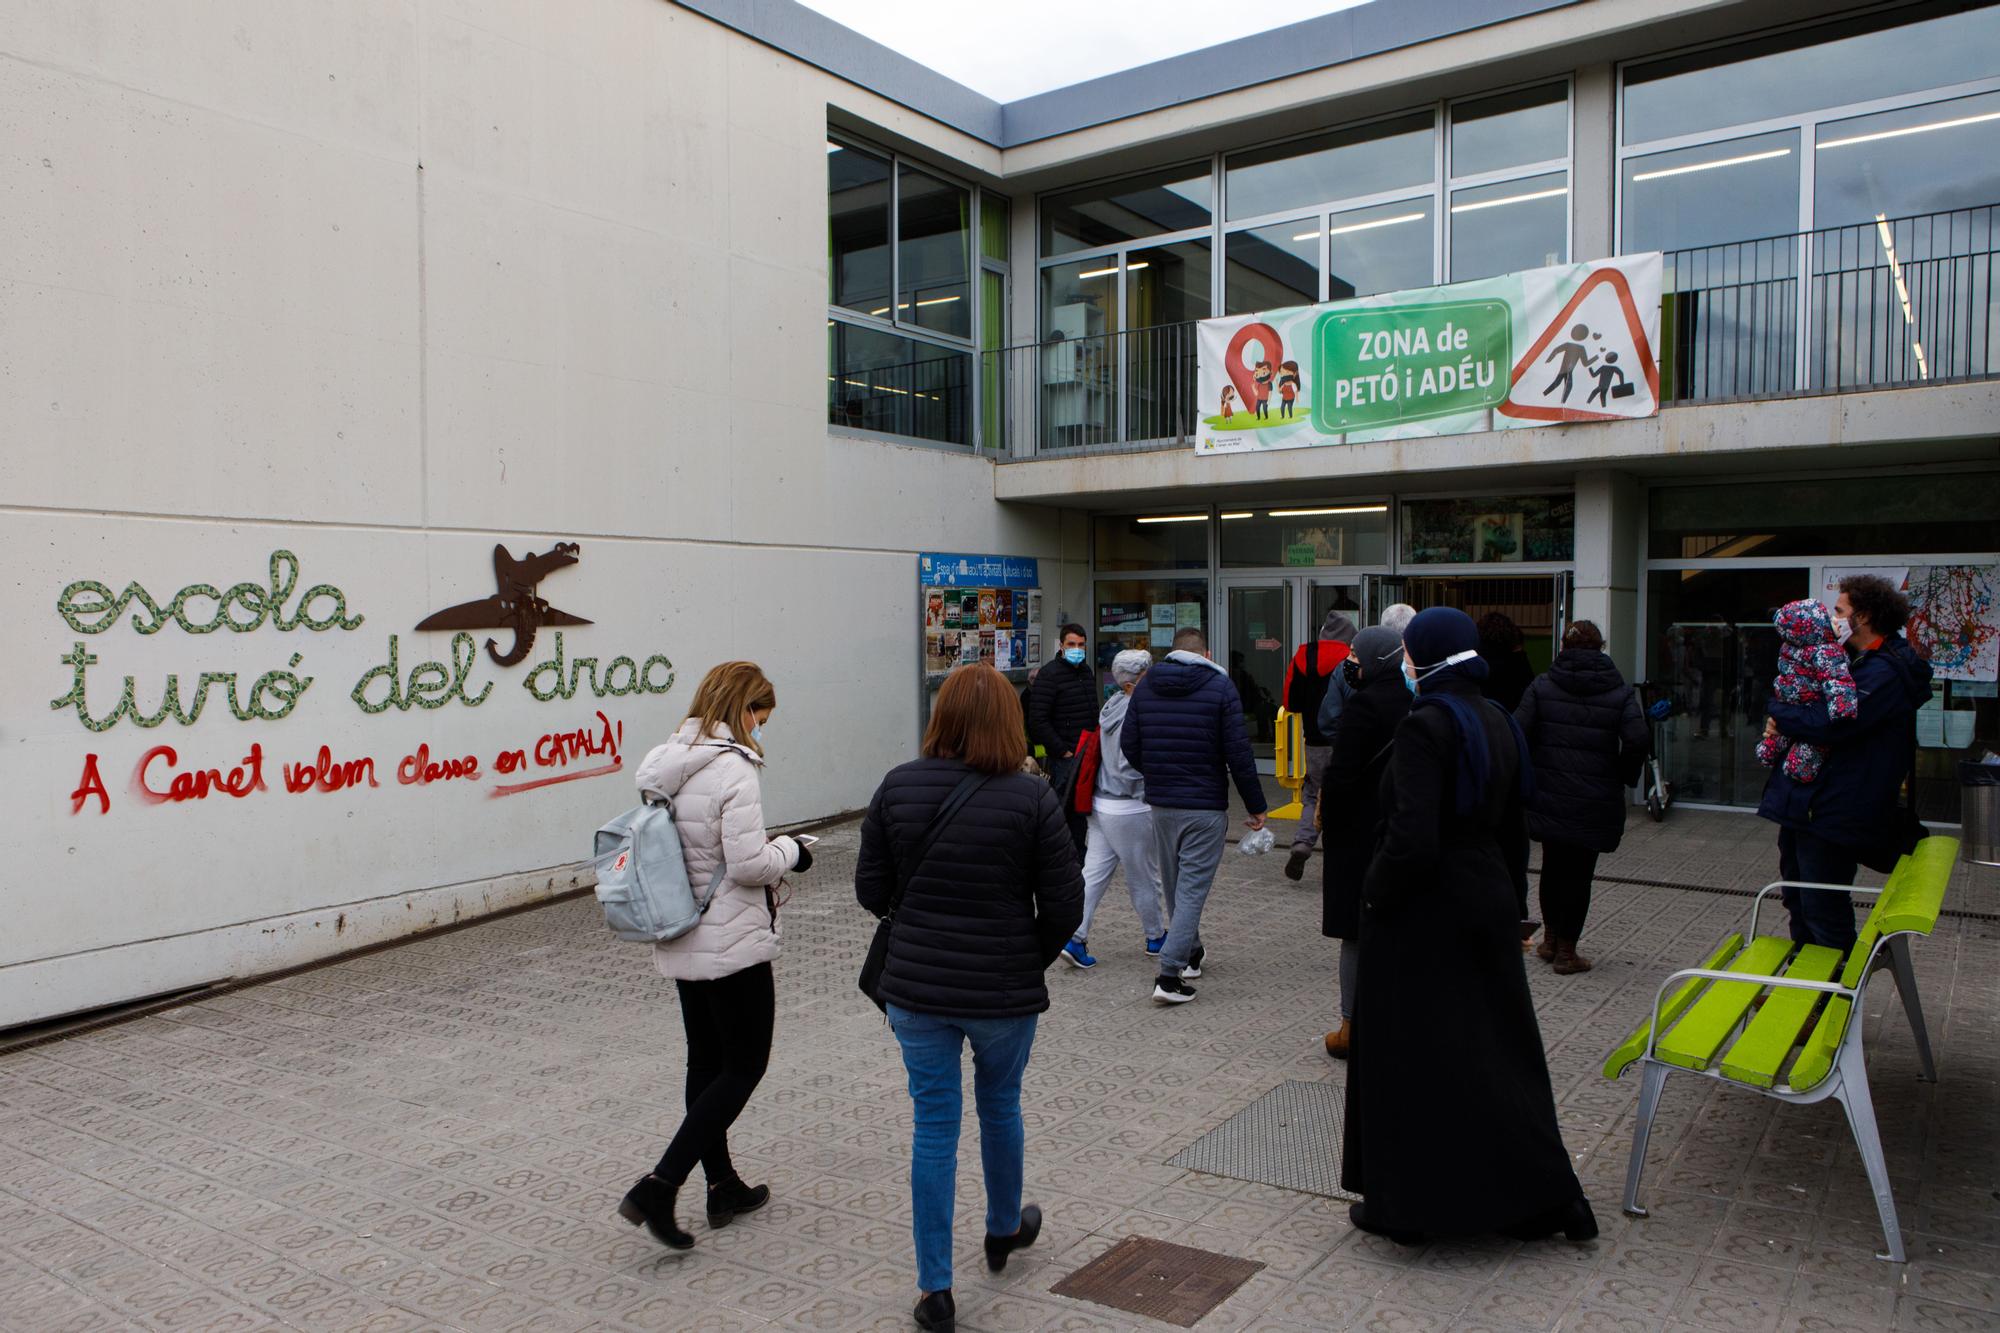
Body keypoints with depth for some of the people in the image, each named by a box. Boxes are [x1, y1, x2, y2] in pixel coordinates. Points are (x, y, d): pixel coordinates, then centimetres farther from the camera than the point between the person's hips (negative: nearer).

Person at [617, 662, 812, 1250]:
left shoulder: (664, 764, 5)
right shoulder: (732, 768, -20)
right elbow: (748, 863, -24)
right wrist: (789, 850, -4)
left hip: (680, 939, 9)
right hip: (733, 942, -8)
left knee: (706, 1061, 17)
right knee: (745, 1065, 5)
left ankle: (723, 1187, 30)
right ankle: (658, 1188, -1)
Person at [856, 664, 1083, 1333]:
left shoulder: (896, 788, -6)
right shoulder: (1031, 797, -13)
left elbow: (871, 891, 0)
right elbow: (1064, 906, -10)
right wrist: (1029, 962, 8)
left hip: (915, 988, 1)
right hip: (1004, 992, -1)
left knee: (934, 1127, 11)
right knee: (1000, 1107, 23)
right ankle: (1005, 1229, 47)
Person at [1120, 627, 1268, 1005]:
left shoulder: (1145, 686, 3)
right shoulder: (1220, 687, -8)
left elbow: (1128, 744, 3)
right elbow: (1238, 753, -11)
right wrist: (1256, 806, -3)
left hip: (1160, 804, 5)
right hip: (1206, 806, -4)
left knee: (1174, 885, 20)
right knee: (1193, 887, -1)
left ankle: (1190, 952, 36)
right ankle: (1169, 973, -6)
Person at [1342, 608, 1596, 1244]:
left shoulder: (1424, 726, -20)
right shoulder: (1497, 722, 7)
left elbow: (1412, 840, -26)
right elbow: (1515, 827, 14)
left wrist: (1375, 895, -11)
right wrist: (1509, 898, 21)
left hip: (1425, 912, -8)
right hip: (1488, 904, 8)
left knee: (1409, 1055, 5)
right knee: (1497, 1048, 17)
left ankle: (1405, 1206, 17)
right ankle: (1541, 1196, 24)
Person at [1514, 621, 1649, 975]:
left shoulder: (1542, 685, -2)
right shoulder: (1619, 691, -2)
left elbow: (1519, 731, -11)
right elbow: (1639, 739, -14)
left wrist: (1530, 771, 4)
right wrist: (1622, 777, 1)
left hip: (1548, 795, 1)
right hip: (1595, 800, -1)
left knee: (1553, 865, 18)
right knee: (1579, 871, 6)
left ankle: (1550, 939, 27)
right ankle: (1566, 951, 11)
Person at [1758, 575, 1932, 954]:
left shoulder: (1884, 673, -18)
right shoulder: (1855, 661, 16)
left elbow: (1830, 724, -27)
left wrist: (1780, 714, -9)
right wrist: (1784, 720, -4)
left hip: (1830, 814, -10)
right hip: (1804, 802, 10)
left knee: (1823, 910, -2)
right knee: (1798, 900, 20)